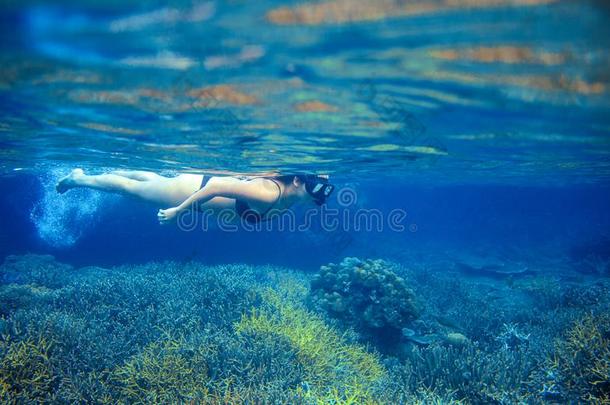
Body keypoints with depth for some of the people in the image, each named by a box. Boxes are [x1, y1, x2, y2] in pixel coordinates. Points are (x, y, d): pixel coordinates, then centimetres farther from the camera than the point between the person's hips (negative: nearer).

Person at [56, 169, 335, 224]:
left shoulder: (289, 192, -13)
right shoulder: (270, 194, -38)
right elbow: (218, 186, -39)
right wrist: (178, 211, -33)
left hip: (207, 181, 7)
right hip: (194, 190, -7)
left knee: (156, 180, 31)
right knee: (131, 188, 15)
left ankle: (113, 171, 55)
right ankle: (78, 178, 37)